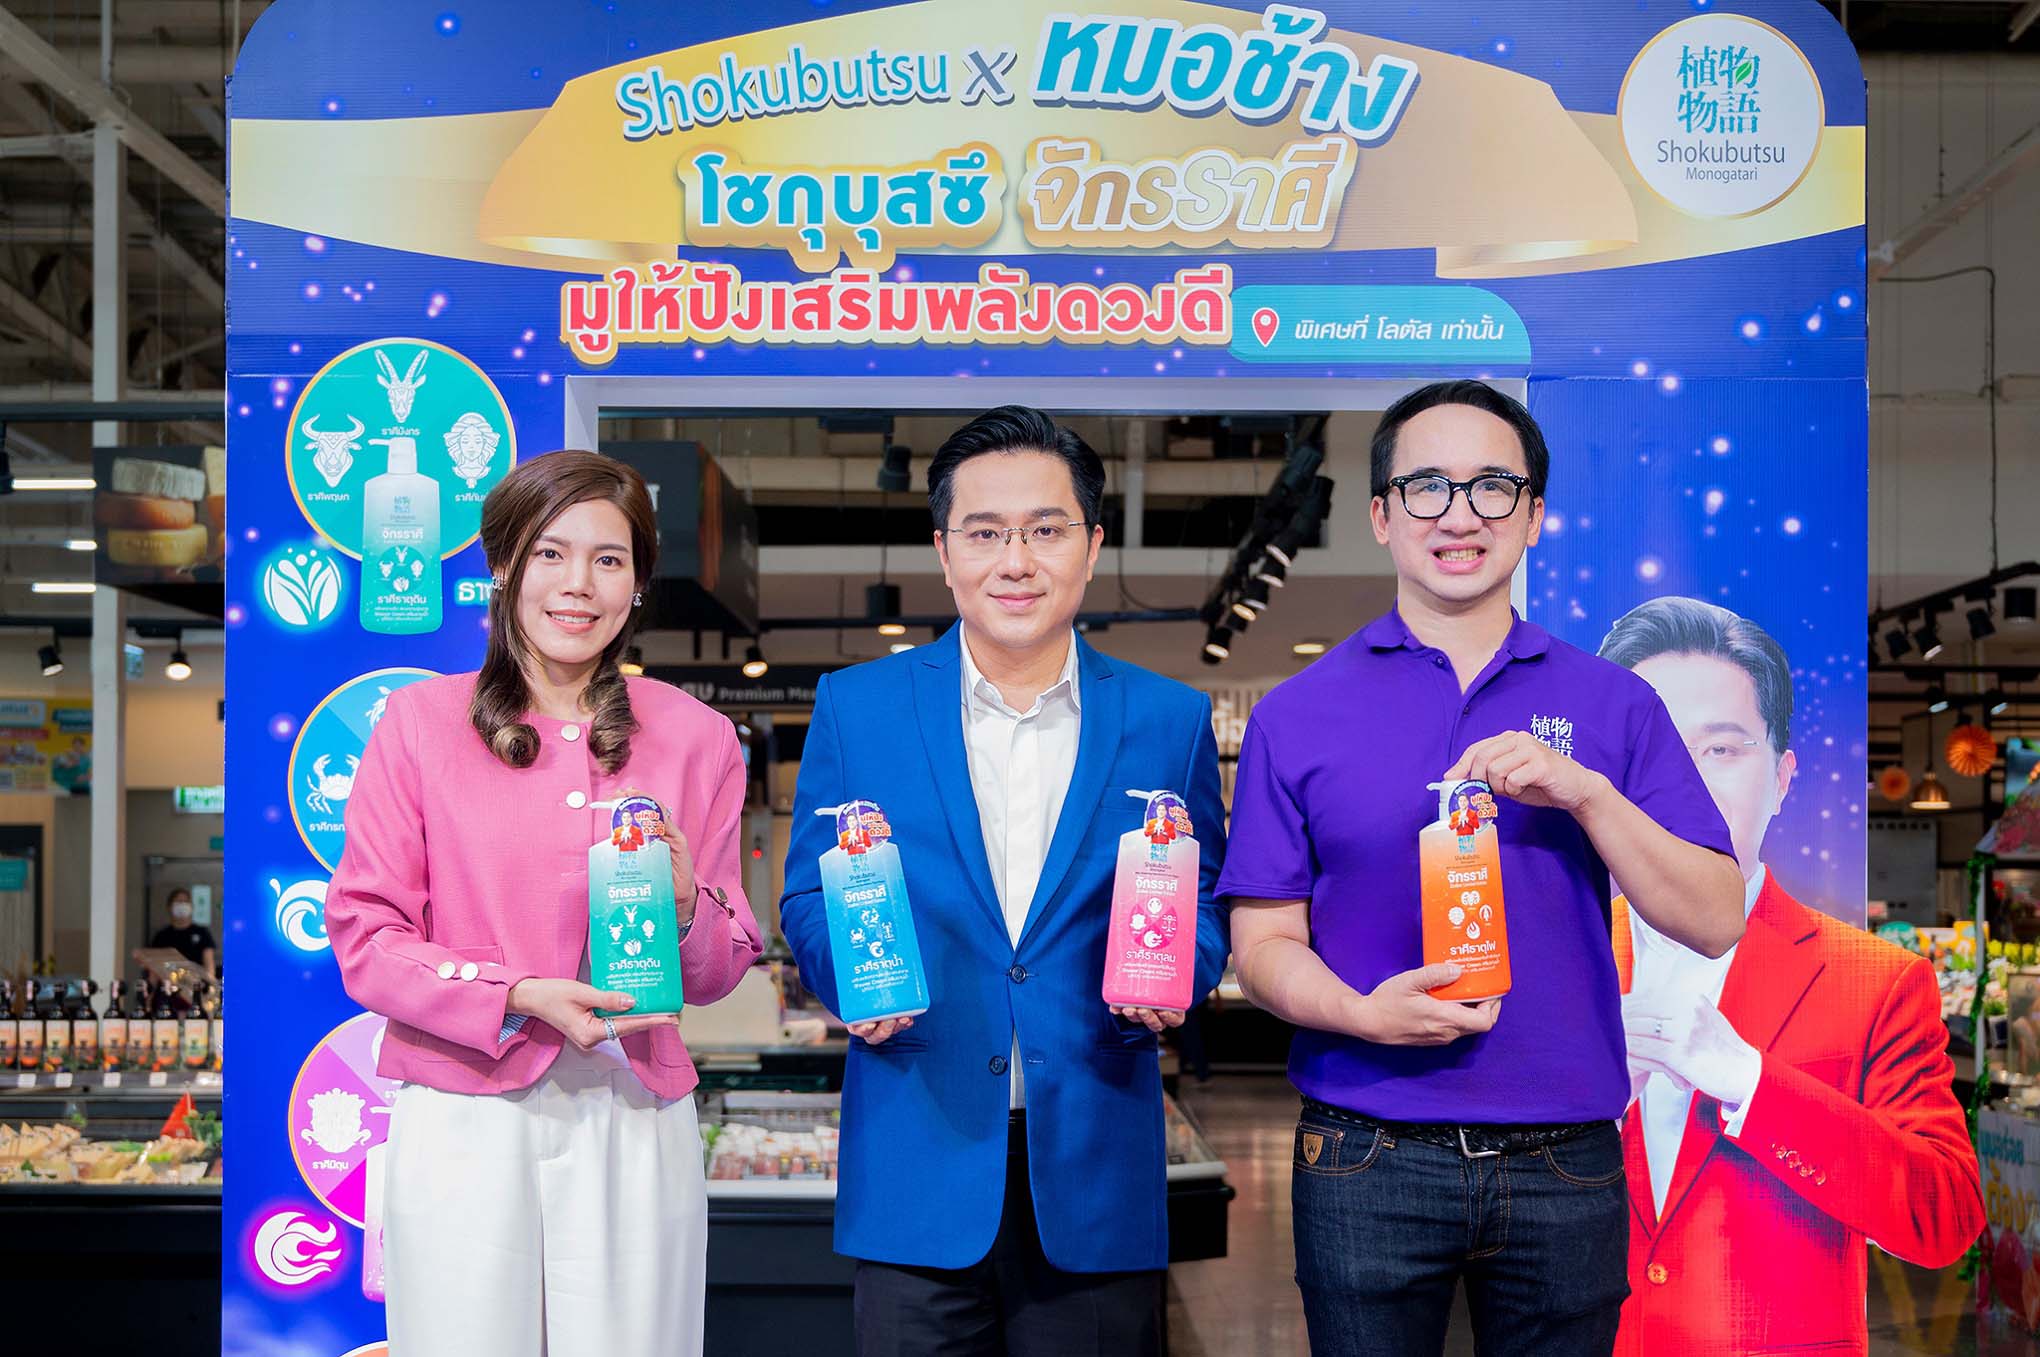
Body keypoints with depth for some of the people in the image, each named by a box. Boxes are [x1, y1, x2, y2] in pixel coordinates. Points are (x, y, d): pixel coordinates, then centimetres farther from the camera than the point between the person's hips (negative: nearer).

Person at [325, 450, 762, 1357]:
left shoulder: (696, 738, 8)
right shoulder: (421, 722, 3)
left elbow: (719, 974, 11)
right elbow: (364, 939, -1)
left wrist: (685, 905, -11)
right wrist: (517, 999, -14)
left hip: (635, 1121, 2)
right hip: (463, 1120, -1)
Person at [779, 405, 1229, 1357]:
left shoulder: (1170, 722, 5)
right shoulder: (856, 707, 5)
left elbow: (1203, 911, 8)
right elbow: (809, 899, 6)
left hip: (1096, 1178, 1)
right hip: (916, 1170, 0)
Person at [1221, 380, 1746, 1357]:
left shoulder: (1614, 705, 6)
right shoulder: (1298, 715, 3)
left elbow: (1715, 922, -1)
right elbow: (1264, 944, 0)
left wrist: (1585, 794, -15)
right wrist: (1365, 1014, -19)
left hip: (1567, 1168, 1)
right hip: (1369, 1160, -1)